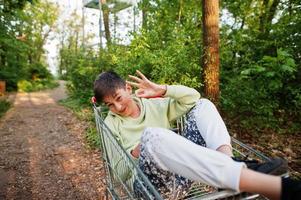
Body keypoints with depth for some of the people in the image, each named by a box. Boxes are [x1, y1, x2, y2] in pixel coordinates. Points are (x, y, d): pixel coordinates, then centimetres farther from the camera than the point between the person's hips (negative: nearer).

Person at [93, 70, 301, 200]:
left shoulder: (154, 104, 16)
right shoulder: (111, 124, 10)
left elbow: (193, 96, 9)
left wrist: (161, 89, 0)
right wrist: (132, 153, -13)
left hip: (183, 171, 4)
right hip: (153, 179, -3)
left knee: (202, 105, -3)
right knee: (151, 135, -39)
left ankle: (228, 161, -32)